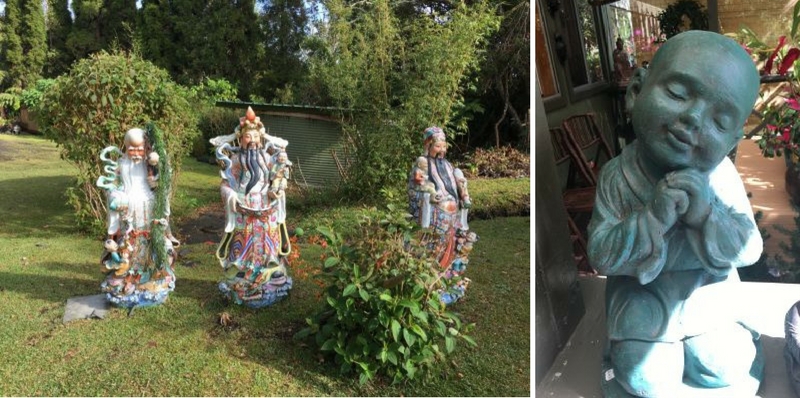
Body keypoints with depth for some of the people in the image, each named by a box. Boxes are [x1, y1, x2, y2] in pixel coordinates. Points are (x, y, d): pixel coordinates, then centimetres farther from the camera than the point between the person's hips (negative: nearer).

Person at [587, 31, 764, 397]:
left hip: (705, 297, 2)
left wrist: (708, 215, -35)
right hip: (643, 303, -1)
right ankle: (624, 350, 26)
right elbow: (600, 257, -22)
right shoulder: (617, 177, -21)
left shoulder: (722, 177, -16)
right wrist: (652, 218, -38)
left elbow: (750, 250, -15)